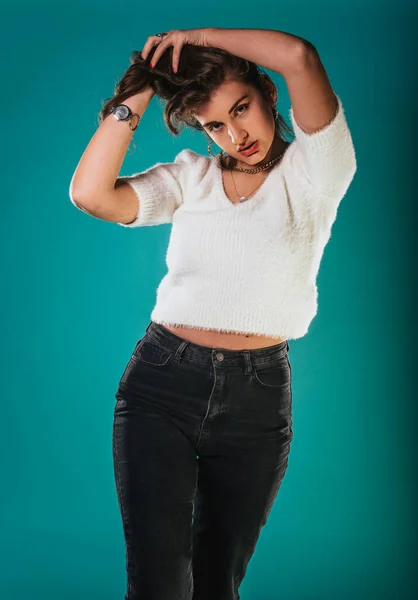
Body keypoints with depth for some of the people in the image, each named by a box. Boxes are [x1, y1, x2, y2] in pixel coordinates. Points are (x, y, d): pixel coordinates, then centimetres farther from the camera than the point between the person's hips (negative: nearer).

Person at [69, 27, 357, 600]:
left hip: (258, 398, -1)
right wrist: (135, 96, -2)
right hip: (162, 382, 1)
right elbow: (91, 194, -6)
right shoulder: (190, 176, 10)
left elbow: (300, 58, -16)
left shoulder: (312, 172, 0)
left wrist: (199, 36, -4)